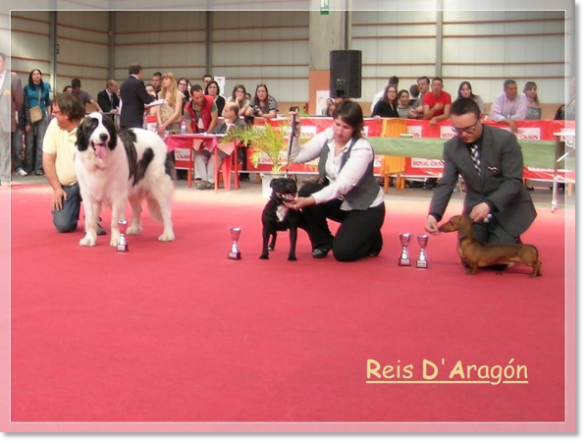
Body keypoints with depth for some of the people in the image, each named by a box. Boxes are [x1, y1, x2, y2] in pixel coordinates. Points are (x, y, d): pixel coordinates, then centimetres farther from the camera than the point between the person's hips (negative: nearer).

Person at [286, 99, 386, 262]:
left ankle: (372, 239, 14)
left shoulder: (362, 149, -26)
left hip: (366, 207, -6)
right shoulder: (327, 136, -9)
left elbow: (342, 185, -36)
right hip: (339, 201, 6)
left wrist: (310, 200, -46)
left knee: (342, 252, -21)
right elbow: (297, 156, -9)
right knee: (306, 191, -22)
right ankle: (323, 242, -1)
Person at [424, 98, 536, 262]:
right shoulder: (451, 147, -7)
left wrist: (489, 204, -35)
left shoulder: (506, 139, -20)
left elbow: (514, 181, -20)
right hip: (476, 207, 4)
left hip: (508, 208, -4)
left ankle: (512, 242, 22)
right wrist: (434, 214, -25)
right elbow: (446, 184, -7)